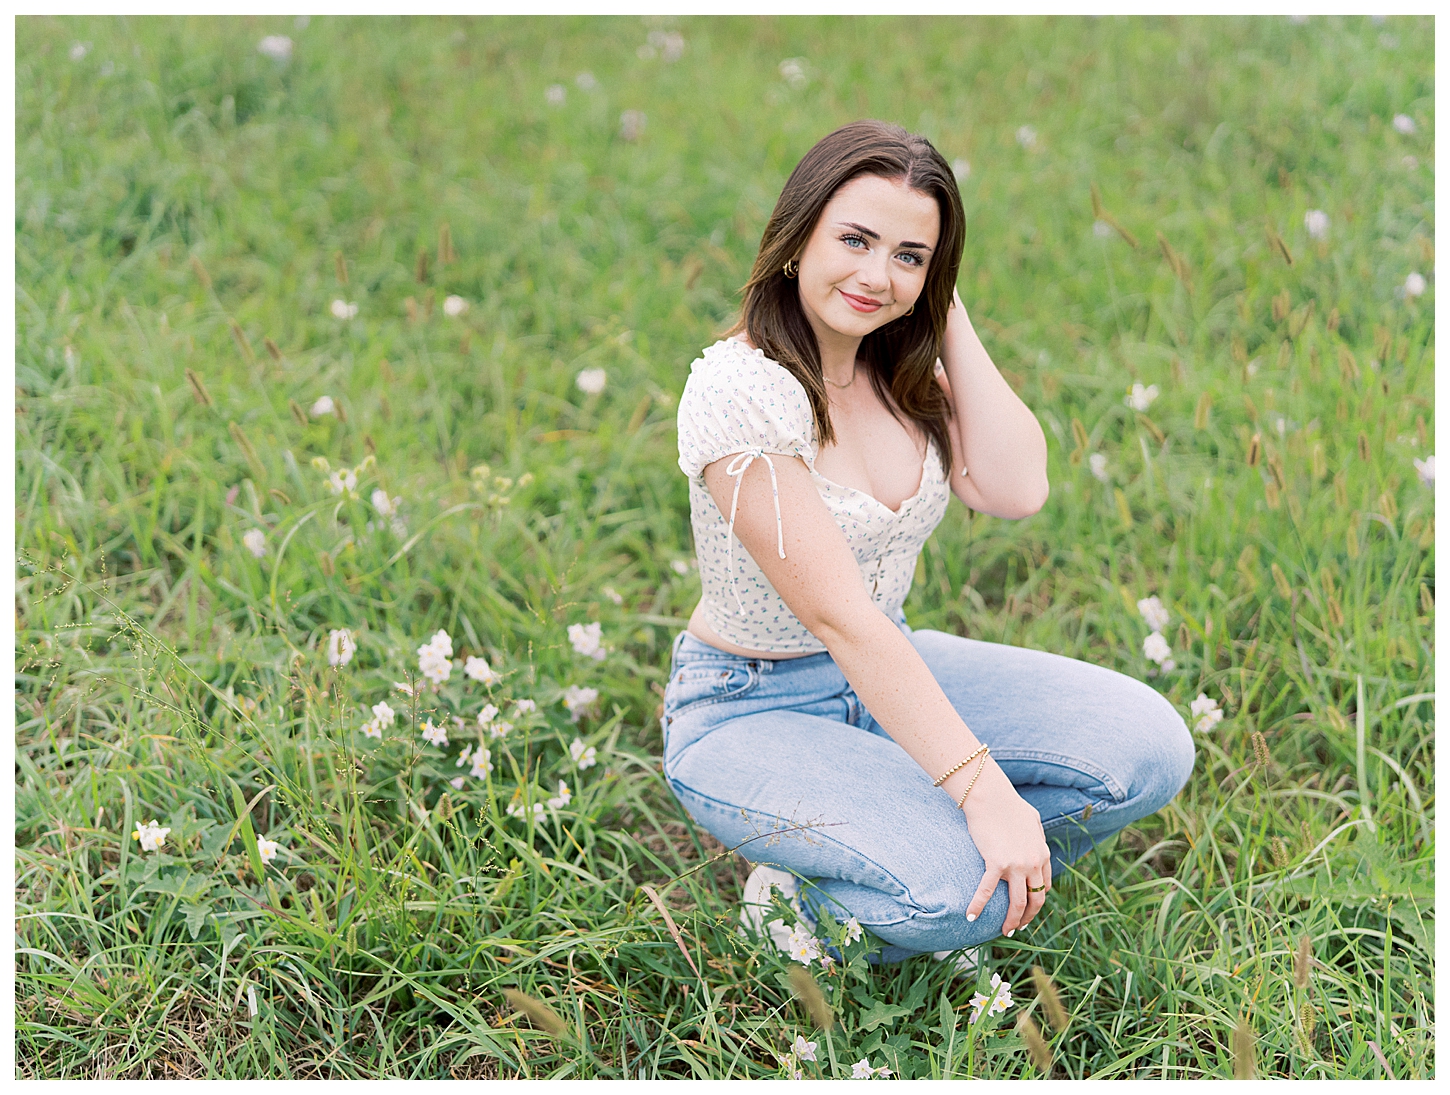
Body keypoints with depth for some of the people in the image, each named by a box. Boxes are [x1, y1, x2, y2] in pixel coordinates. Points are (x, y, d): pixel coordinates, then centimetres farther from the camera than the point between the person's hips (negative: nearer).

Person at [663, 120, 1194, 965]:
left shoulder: (904, 368, 0)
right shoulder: (738, 390, -23)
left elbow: (1015, 491, -14)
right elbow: (840, 616, -28)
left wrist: (949, 318, -12)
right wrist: (983, 790, -31)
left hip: (889, 672, 7)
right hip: (752, 712, -7)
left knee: (1150, 746, -12)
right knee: (953, 891, -31)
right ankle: (799, 906, 1)